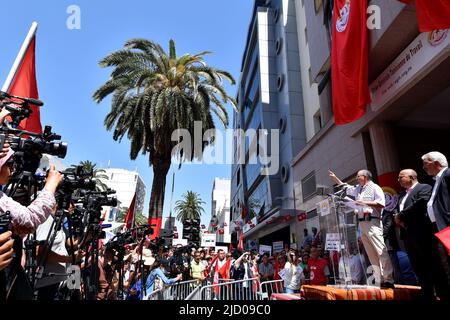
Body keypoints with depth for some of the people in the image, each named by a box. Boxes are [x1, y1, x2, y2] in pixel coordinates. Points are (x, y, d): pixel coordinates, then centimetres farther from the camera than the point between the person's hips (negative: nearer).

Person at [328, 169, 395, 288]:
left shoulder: (374, 187, -1)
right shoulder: (358, 189, 20)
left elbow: (381, 204, -11)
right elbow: (344, 187, 34)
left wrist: (365, 202, -13)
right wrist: (334, 177, 33)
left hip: (372, 222, -7)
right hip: (362, 223, 7)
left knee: (381, 251, -11)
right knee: (371, 254, 6)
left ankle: (389, 280, -7)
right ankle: (381, 280, 10)